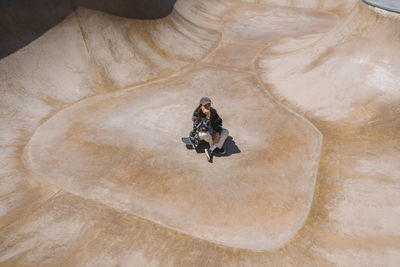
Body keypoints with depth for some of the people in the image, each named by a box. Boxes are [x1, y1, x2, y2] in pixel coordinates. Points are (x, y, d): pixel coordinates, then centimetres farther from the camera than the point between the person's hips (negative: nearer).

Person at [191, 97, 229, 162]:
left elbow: (218, 122, -3)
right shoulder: (196, 114, -28)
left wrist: (217, 134, -18)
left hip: (211, 130, 5)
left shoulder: (212, 111, -15)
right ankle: (218, 147, -5)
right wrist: (208, 116, -45)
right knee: (206, 134, -38)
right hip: (200, 133, -4)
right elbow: (204, 129, -36)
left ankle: (210, 150, -23)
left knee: (226, 132, -15)